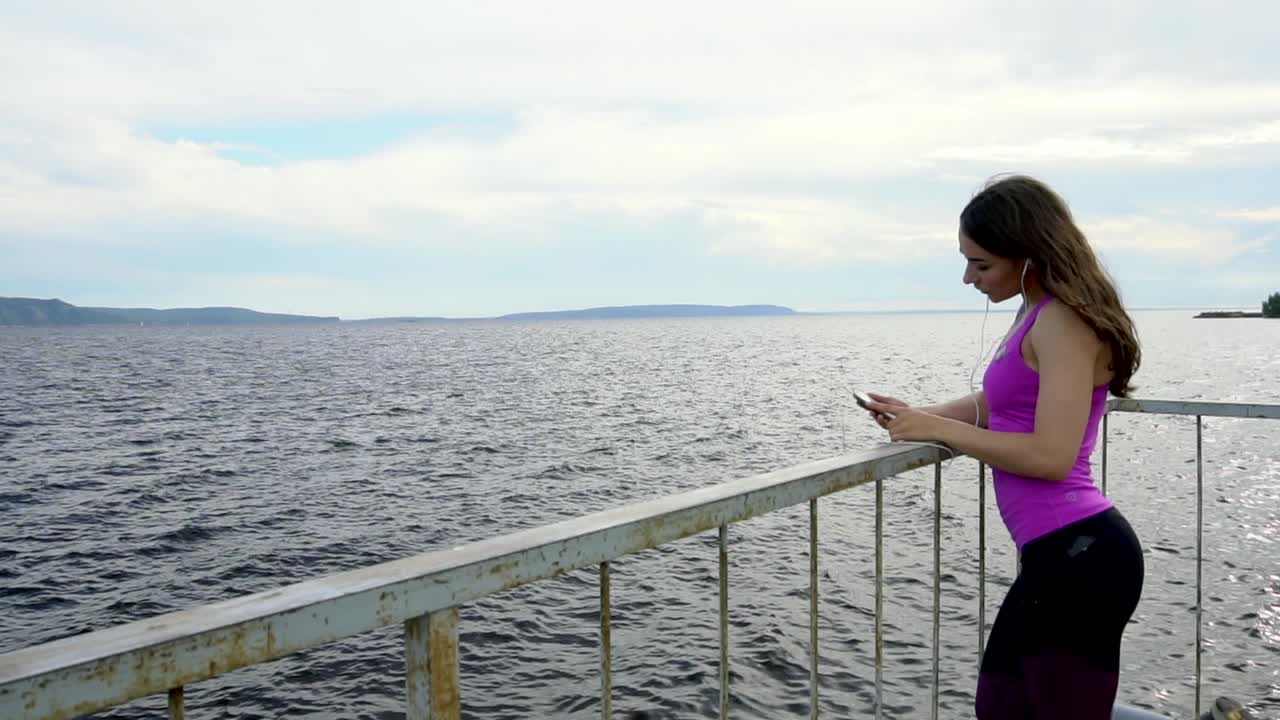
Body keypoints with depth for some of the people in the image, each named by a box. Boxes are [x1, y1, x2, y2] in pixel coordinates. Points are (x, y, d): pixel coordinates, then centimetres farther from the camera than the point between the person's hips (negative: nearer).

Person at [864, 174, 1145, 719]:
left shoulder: (1064, 320, -17)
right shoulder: (1041, 316, 13)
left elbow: (1051, 456, -24)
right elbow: (991, 407, 22)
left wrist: (937, 429, -17)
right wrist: (917, 417, 7)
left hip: (1080, 556, -10)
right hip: (1058, 554, 10)